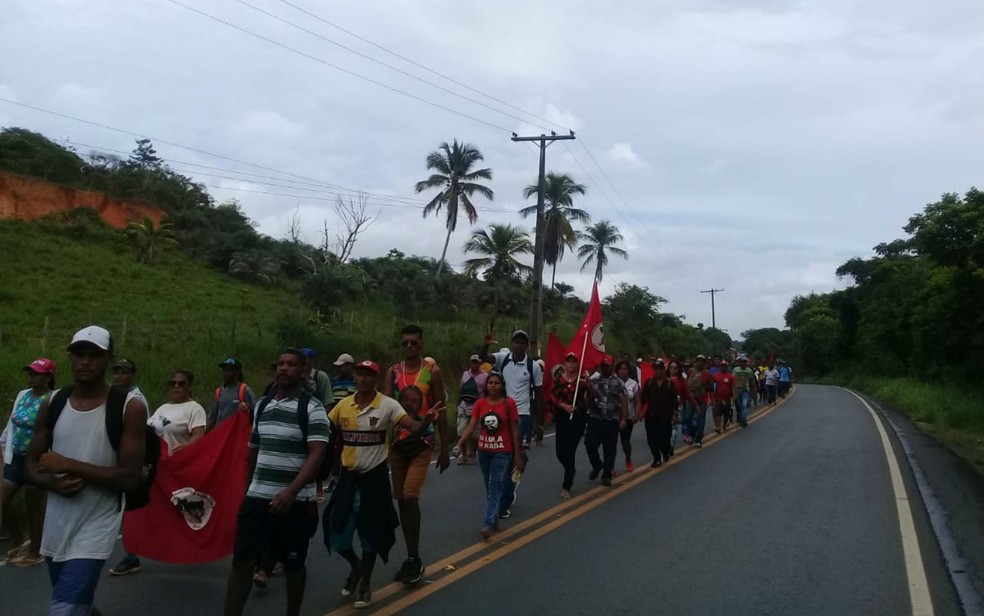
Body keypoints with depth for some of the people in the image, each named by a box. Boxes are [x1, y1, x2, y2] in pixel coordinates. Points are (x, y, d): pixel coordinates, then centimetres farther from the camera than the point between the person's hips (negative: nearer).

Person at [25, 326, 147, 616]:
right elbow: (31, 466, 6)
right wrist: (55, 483, -15)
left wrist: (70, 465, -19)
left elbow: (130, 477, -17)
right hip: (55, 528, 6)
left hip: (95, 529, -5)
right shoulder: (52, 404, 2)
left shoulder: (129, 407, -13)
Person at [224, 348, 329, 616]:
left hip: (295, 501, -4)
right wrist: (248, 485, 22)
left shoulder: (312, 407, -8)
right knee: (242, 561, 1)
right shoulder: (262, 404, 10)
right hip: (257, 498, 5)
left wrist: (291, 491, -27)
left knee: (293, 564, 10)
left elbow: (317, 454, -17)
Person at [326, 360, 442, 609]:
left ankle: (366, 582, 30)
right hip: (348, 475, 3)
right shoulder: (343, 405, -2)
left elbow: (414, 428, -22)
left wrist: (428, 419, -42)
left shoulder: (388, 405, -12)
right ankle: (356, 566, 37)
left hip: (375, 476, -3)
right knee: (337, 531, 6)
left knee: (370, 531, 8)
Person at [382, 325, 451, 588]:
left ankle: (415, 559, -2)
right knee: (401, 499, 9)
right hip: (397, 441, 4)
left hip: (423, 442, -4)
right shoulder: (392, 372, 5)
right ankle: (412, 557, 22)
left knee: (410, 497, -14)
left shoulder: (432, 371, -3)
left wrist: (445, 448, -1)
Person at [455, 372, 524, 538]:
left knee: (496, 488, -9)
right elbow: (471, 426, -7)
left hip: (502, 452, -4)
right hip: (484, 451, 4)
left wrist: (517, 455, -4)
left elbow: (514, 430, -4)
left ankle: (488, 524, -14)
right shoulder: (480, 403, -1)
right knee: (490, 488, 15)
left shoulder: (509, 403, -8)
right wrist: (459, 443, -22)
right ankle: (494, 519, 29)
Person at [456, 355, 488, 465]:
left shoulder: (484, 376, -3)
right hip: (464, 406, 4)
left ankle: (472, 454, 16)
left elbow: (486, 393, -5)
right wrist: (458, 404, 14)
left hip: (477, 407, -4)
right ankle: (463, 454, 11)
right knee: (461, 432, 0)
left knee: (474, 434, 1)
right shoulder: (465, 374, 13)